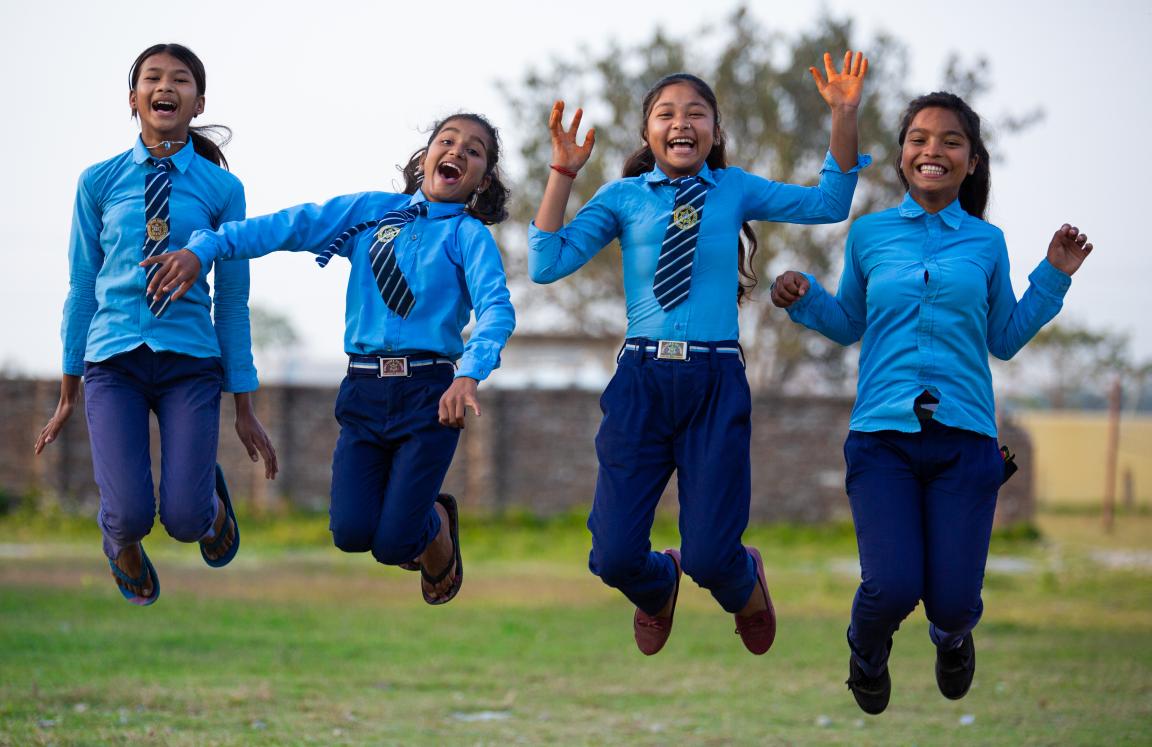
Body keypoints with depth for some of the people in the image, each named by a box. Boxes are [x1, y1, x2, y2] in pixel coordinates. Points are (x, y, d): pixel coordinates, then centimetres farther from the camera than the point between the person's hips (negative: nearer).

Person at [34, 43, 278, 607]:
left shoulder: (222, 189, 3)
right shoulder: (100, 182, 4)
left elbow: (233, 300, 6)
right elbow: (82, 287, 9)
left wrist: (244, 408, 7)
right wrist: (68, 396, 12)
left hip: (190, 360, 0)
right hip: (113, 360, 0)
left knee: (185, 520, -13)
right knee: (130, 513, -17)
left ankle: (212, 498, 26)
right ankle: (123, 548, 23)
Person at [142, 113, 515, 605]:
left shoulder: (467, 234, 2)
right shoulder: (369, 212, 11)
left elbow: (496, 308, -14)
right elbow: (286, 227, 4)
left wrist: (469, 375, -34)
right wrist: (204, 249, -11)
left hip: (428, 395, -2)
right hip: (364, 392, 3)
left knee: (393, 545, -10)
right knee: (351, 532, -13)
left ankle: (436, 525, 27)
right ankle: (419, 518, 21)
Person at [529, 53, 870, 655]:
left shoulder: (735, 190, 10)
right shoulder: (623, 197, 7)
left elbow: (828, 205, 7)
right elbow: (547, 265, -1)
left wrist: (844, 116, -3)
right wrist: (563, 172, -6)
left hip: (717, 384, 0)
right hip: (641, 379, 0)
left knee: (710, 555, -7)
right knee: (615, 557, -4)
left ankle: (746, 586, 32)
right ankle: (658, 588, 35)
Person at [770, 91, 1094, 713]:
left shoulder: (986, 242, 9)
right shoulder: (870, 233, 8)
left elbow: (1005, 339, 16)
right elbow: (848, 325, 20)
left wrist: (1055, 275, 9)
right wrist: (805, 299, 1)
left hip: (964, 437, 1)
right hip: (882, 436, -1)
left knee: (953, 599, -5)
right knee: (892, 589, -16)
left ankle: (951, 634, 36)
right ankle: (868, 654, 22)